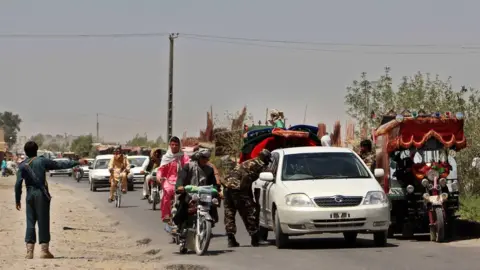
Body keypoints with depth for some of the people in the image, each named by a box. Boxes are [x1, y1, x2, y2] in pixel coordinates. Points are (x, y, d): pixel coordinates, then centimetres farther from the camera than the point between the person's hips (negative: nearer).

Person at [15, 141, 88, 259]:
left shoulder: (22, 165, 4)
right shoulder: (42, 161, -1)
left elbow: (18, 184, -1)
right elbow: (60, 165, -1)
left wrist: (17, 200, 7)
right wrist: (77, 162, 5)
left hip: (30, 195, 3)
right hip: (41, 195, -2)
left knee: (30, 223, 6)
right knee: (43, 222, 1)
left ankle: (29, 251, 1)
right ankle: (44, 250, 1)